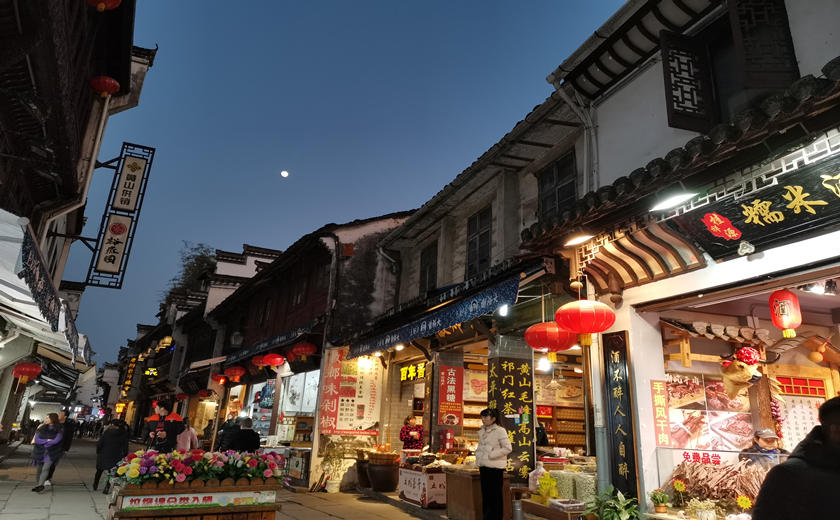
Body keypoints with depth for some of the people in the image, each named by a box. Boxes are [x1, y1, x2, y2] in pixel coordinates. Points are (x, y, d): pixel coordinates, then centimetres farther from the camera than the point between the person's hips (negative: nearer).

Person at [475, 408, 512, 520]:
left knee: (495, 497, 0)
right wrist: (479, 465, 10)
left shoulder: (500, 431, -10)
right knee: (485, 495, 11)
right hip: (484, 467, 7)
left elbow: (508, 448, -14)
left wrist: (491, 455, -16)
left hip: (495, 468, -7)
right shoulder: (482, 431, 12)